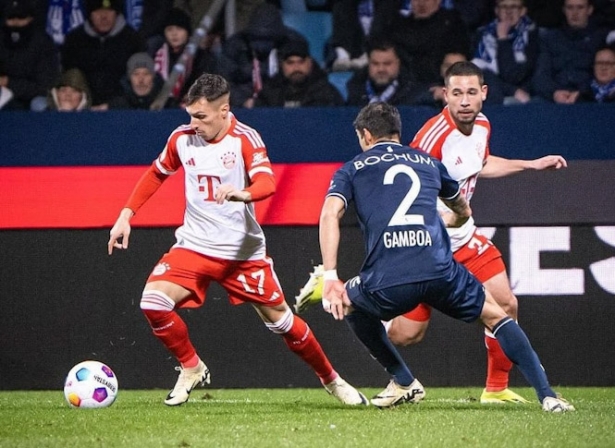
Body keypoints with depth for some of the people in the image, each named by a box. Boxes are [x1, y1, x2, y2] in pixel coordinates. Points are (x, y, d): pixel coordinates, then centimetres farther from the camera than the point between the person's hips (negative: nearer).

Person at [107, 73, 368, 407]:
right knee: (153, 302, -19)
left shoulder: (245, 139, -13)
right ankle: (191, 369, 3)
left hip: (244, 251, -3)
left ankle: (331, 380, 26)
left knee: (280, 319, 3)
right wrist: (126, 215, 10)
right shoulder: (182, 138, -1)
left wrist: (242, 194, -49)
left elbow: (267, 183, -27)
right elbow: (156, 175, 16)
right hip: (194, 245, 3)